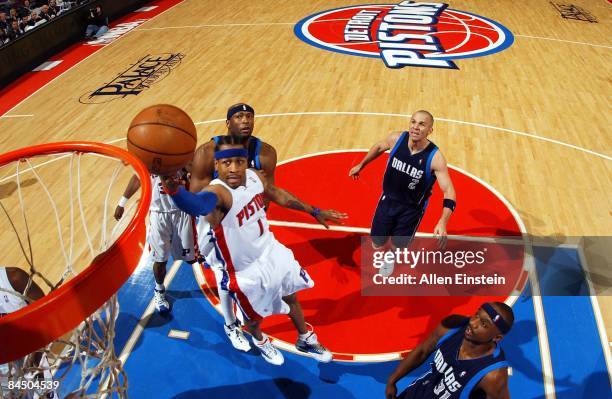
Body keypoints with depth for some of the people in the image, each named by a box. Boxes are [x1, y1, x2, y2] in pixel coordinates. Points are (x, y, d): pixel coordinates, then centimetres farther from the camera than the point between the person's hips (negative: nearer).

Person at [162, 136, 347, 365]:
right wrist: (174, 190, -83)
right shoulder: (217, 191, -35)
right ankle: (259, 341, 58)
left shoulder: (254, 176, -14)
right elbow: (199, 204, -60)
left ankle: (305, 341, 54)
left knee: (291, 297, 25)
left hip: (272, 251, 6)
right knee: (255, 318, 20)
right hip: (246, 270, -5)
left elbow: (279, 195, 7)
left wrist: (314, 212, 16)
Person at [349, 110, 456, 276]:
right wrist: (361, 165, 17)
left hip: (412, 209, -2)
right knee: (377, 244, 11)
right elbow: (379, 147, 5)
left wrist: (442, 222, -43)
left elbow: (449, 191, -28)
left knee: (398, 245, 17)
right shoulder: (396, 138, -18)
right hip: (388, 200, 2)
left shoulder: (435, 157, -28)